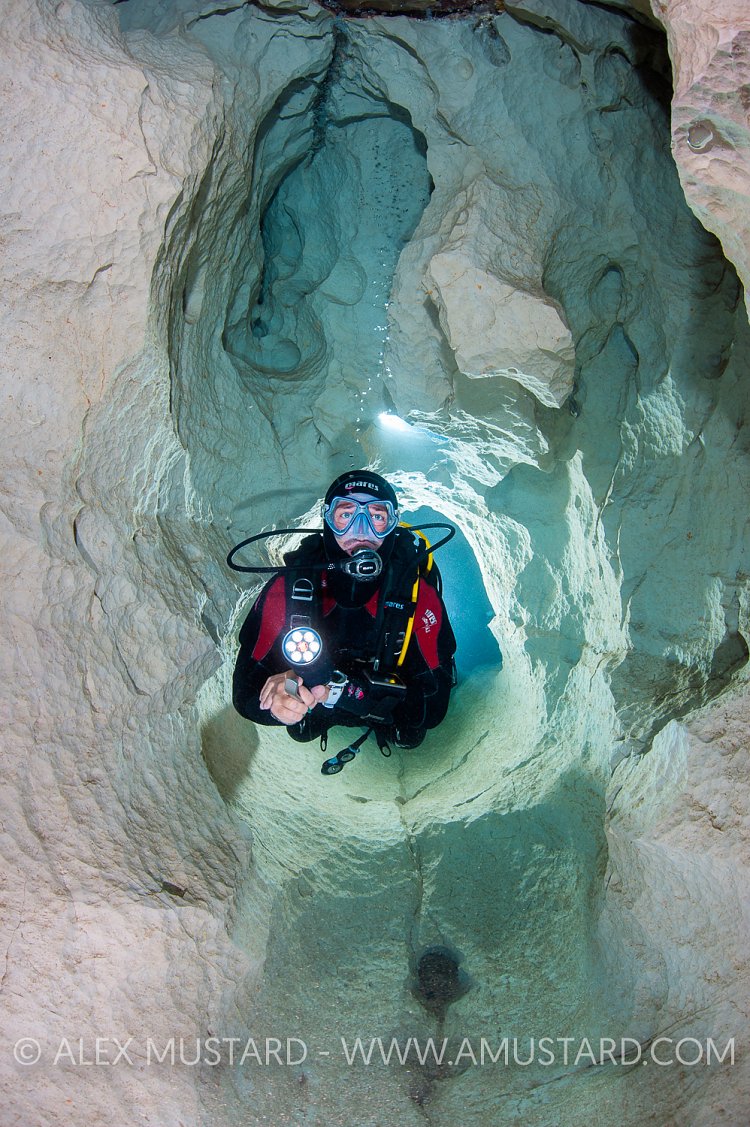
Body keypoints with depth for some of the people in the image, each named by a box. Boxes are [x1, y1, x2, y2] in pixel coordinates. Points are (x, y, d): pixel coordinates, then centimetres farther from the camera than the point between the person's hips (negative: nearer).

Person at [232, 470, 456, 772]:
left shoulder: (418, 593, -30)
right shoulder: (287, 589, -28)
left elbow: (433, 705, -32)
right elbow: (245, 690, -24)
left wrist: (338, 688, -45)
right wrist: (277, 704, -49)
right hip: (315, 718, 1)